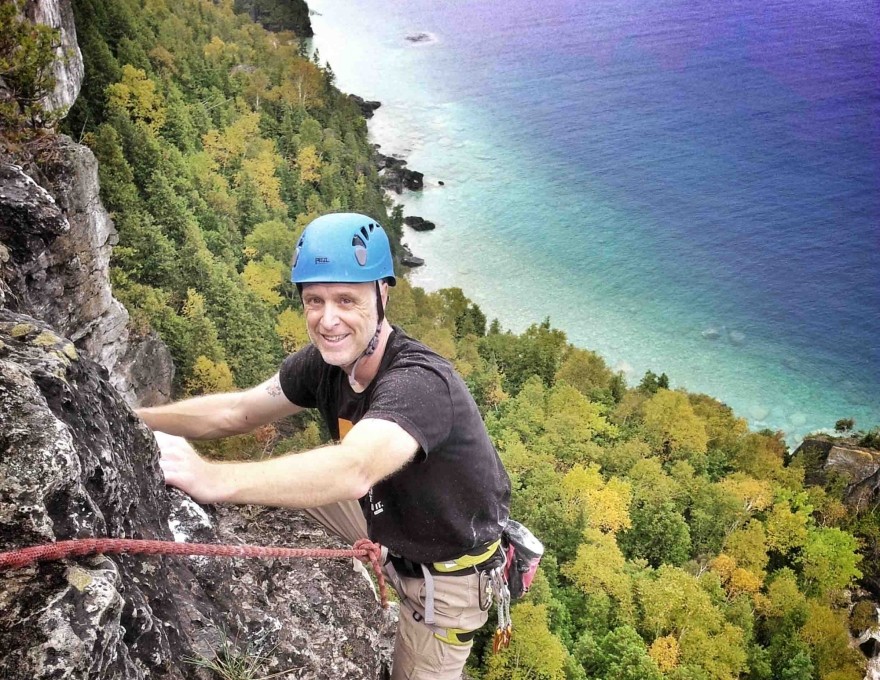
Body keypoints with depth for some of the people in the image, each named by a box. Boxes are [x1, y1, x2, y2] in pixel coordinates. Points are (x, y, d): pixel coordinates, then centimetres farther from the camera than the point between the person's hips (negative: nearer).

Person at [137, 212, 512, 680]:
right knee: (283, 481, 9)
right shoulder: (326, 361, -14)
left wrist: (211, 478, -64)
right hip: (386, 520, 6)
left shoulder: (419, 383, -38)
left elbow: (353, 472, -56)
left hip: (446, 567, -6)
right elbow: (236, 412, -4)